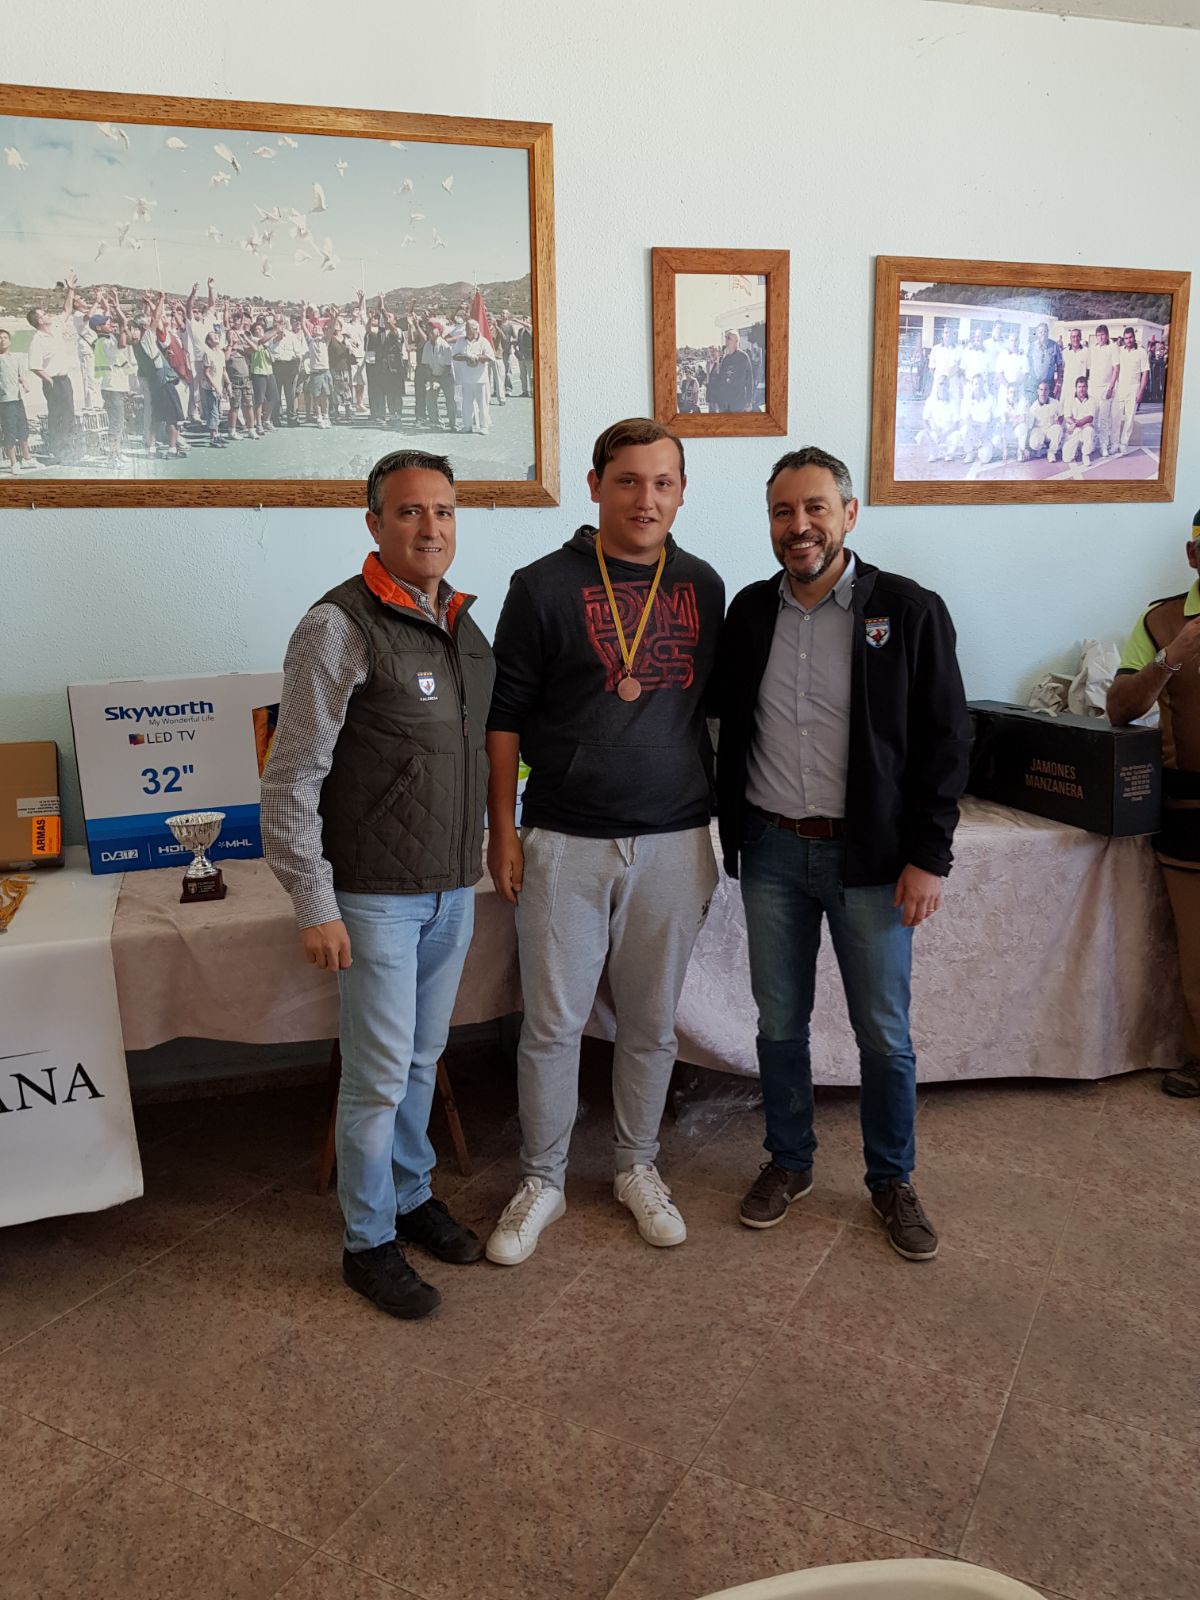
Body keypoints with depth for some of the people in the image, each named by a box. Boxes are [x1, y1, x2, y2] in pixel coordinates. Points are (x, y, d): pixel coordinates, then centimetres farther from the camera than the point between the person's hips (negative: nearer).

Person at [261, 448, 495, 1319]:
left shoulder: (465, 624, 8)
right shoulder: (340, 627, -14)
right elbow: (292, 779, -15)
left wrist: (487, 854, 14)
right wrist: (314, 906, -17)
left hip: (454, 888, 7)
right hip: (376, 894, -6)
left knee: (423, 1059, 19)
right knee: (379, 1075, 3)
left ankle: (411, 1195, 37)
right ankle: (369, 1242, 21)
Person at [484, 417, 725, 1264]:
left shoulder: (703, 586, 5)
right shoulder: (545, 586, -4)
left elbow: (711, 705, 13)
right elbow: (505, 714, -1)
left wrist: (712, 825, 10)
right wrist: (504, 830, -4)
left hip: (673, 841, 3)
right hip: (565, 842, -2)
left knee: (652, 1021, 13)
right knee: (553, 1022, 6)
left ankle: (637, 1166, 33)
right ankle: (542, 1181, 25)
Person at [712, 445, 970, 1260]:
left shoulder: (909, 610, -7)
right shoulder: (750, 611, 4)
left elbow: (945, 741, -6)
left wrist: (928, 856, -9)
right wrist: (731, 829, 4)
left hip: (870, 856, -3)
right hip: (772, 853, 3)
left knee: (884, 1033, 8)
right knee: (780, 1023, 14)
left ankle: (893, 1179, 29)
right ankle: (789, 1161, 34)